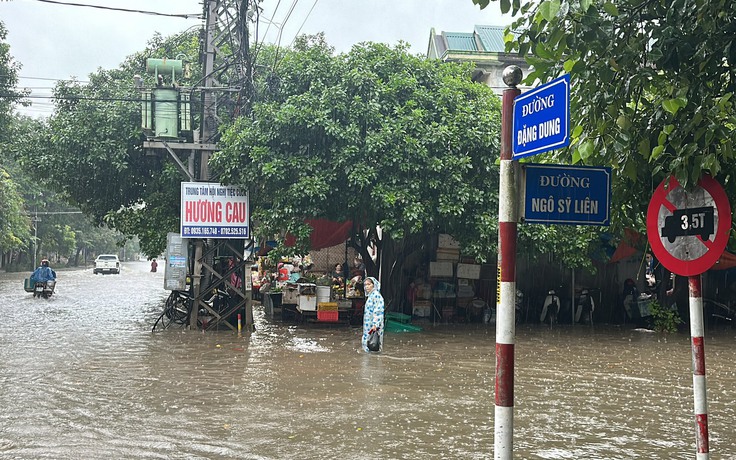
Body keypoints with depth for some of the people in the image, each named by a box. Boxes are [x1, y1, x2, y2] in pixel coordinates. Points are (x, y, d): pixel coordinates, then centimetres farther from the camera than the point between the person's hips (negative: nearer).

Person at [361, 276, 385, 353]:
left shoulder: (376, 295, -13)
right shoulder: (370, 296, 16)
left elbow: (378, 311, -21)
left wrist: (375, 324, -28)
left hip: (373, 327, -9)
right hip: (368, 325, 10)